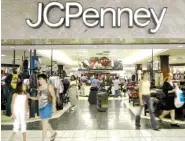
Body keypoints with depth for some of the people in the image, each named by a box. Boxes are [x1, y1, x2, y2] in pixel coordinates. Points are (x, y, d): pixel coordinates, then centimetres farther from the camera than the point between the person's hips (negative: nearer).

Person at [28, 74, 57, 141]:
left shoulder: (49, 86, -6)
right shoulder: (39, 88, 12)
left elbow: (53, 96, -8)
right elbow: (38, 97, 17)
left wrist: (54, 106, -14)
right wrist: (30, 97, 4)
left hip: (47, 105, -7)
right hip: (41, 106, 7)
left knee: (44, 122, -5)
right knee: (44, 122, 14)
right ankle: (53, 133, 34)